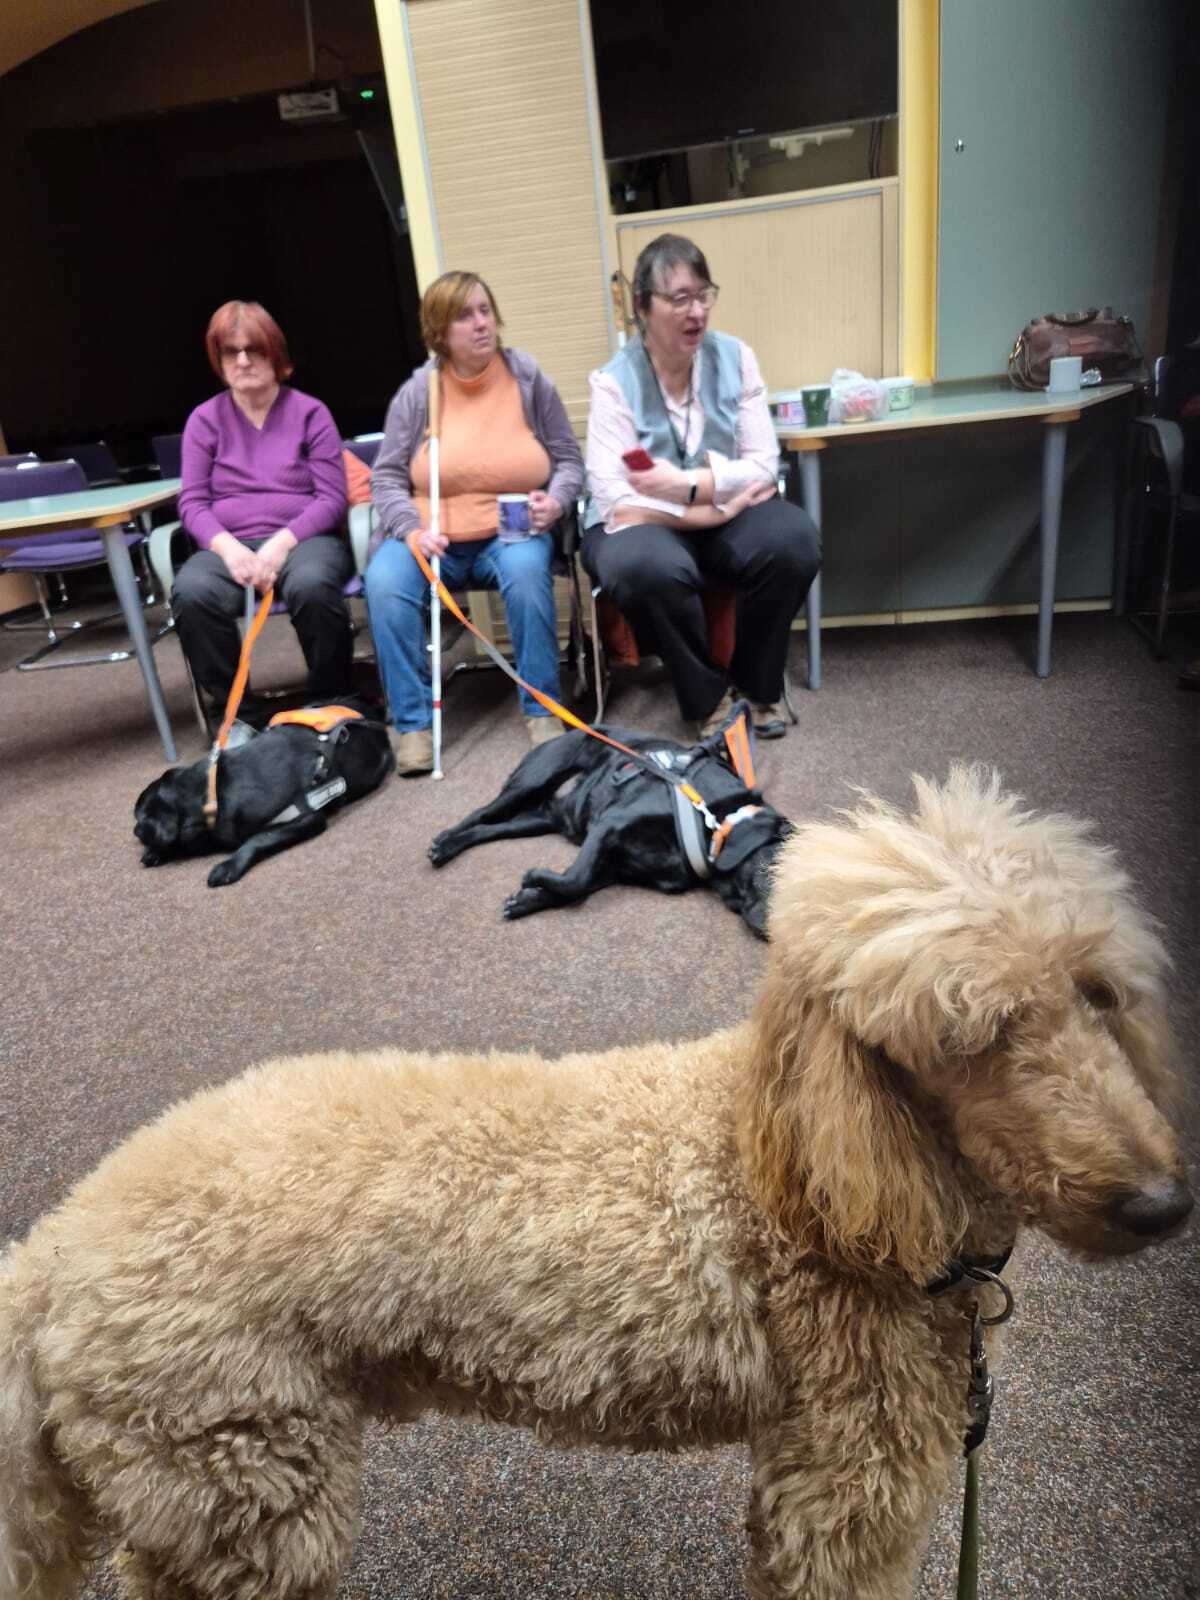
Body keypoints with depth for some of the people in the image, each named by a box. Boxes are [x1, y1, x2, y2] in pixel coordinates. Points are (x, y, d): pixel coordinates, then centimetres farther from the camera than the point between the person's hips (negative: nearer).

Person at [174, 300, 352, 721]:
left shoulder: (310, 412, 6)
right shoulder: (205, 419, 11)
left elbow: (332, 498, -2)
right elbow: (192, 502, 5)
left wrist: (281, 543, -17)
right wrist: (228, 547, -17)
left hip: (304, 538, -1)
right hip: (231, 545, 2)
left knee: (311, 585, -38)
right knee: (191, 593, -32)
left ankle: (332, 702, -14)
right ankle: (231, 709, -12)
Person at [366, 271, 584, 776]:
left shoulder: (530, 379, 4)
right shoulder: (416, 393, 2)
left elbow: (569, 460, 8)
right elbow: (387, 477, 4)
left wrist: (555, 501, -13)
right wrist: (412, 530, -15)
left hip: (513, 532, 0)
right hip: (432, 537, 1)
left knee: (526, 570, -35)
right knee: (384, 582, -29)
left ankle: (542, 710, -20)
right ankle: (413, 722, -20)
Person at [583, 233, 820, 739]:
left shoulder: (735, 358, -2)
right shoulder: (614, 382, -11)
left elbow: (763, 465, -7)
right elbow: (617, 503, -18)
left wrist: (687, 484, -24)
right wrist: (718, 504, -18)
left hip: (724, 518, 3)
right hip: (645, 527, -3)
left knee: (793, 538, -27)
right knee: (652, 568, -37)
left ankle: (756, 684, -4)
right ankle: (708, 697, -12)